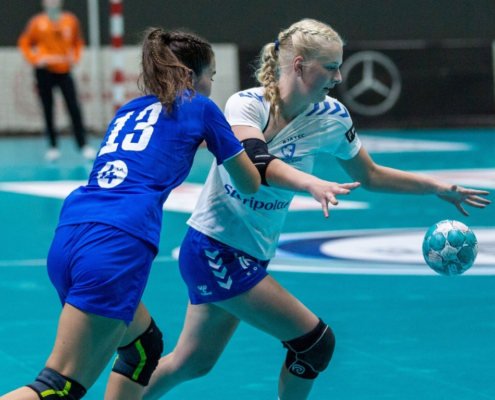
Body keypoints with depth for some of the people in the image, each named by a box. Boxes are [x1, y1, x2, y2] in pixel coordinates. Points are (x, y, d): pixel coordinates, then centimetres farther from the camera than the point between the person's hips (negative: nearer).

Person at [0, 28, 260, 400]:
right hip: (117, 246, -8)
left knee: (144, 343, 28)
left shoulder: (128, 111, 27)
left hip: (67, 239, 8)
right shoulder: (198, 107, 12)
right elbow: (250, 183, 19)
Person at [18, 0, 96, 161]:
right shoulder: (38, 22, -4)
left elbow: (78, 42, 15)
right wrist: (35, 59, -9)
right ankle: (53, 147, 11)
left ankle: (83, 145, -6)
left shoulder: (70, 20, 1)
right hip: (45, 71, -1)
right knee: (48, 110, 3)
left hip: (64, 70, 1)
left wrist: (75, 57, -1)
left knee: (74, 108, -7)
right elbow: (24, 43, 3)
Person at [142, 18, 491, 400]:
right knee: (316, 343, -7)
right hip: (212, 250, -6)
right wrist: (312, 184, -55)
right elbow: (256, 163, -38)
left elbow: (370, 175, 11)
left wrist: (439, 187, 5)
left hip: (253, 255, 6)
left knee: (193, 363, 14)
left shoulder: (331, 117, -3)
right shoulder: (246, 104, -19)